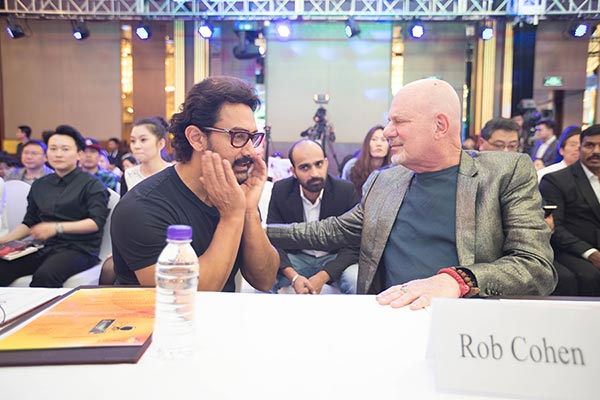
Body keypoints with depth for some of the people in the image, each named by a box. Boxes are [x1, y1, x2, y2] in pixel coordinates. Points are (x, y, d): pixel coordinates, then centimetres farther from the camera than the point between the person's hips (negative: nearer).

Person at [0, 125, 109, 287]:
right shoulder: (39, 185, 18)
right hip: (44, 247, 5)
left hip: (79, 249, -5)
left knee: (45, 275, -35)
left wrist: (57, 228, -19)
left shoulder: (91, 185, -1)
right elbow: (29, 223, 21)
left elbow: (97, 222, -11)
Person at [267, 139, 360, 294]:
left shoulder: (347, 191, -14)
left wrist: (322, 277, -26)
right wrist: (293, 276, -27)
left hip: (335, 259, 0)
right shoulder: (280, 190, -10)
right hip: (295, 259, 1)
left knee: (359, 281, -31)